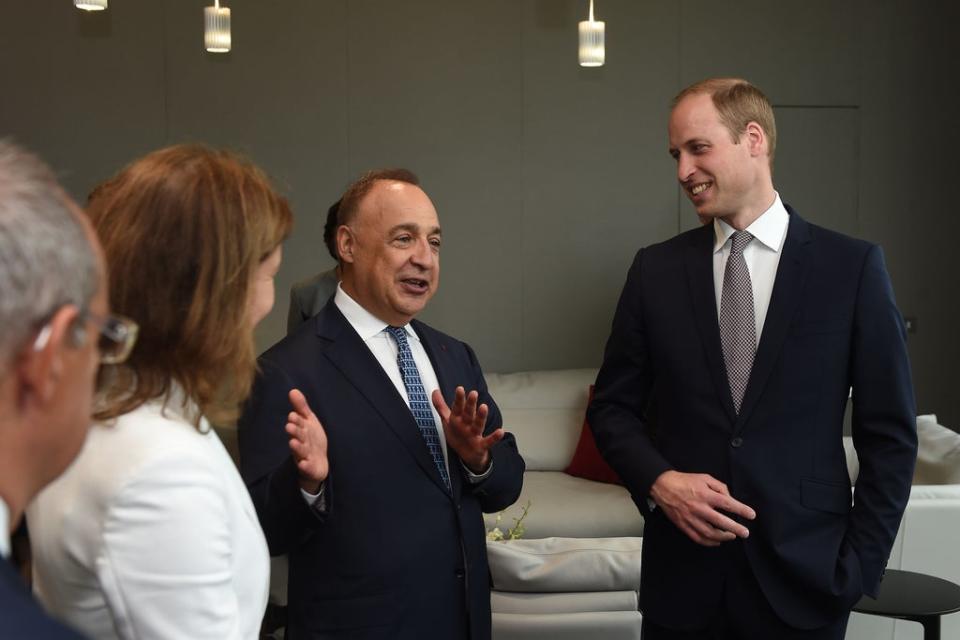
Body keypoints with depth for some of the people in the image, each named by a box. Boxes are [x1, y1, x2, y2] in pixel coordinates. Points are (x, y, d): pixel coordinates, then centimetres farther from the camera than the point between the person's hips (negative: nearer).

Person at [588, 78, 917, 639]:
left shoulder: (853, 267, -3)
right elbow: (613, 406, 8)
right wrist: (659, 481, -9)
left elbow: (890, 434, -1)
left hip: (803, 577, -2)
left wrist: (860, 565, -5)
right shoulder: (656, 269, 3)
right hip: (681, 577, 2)